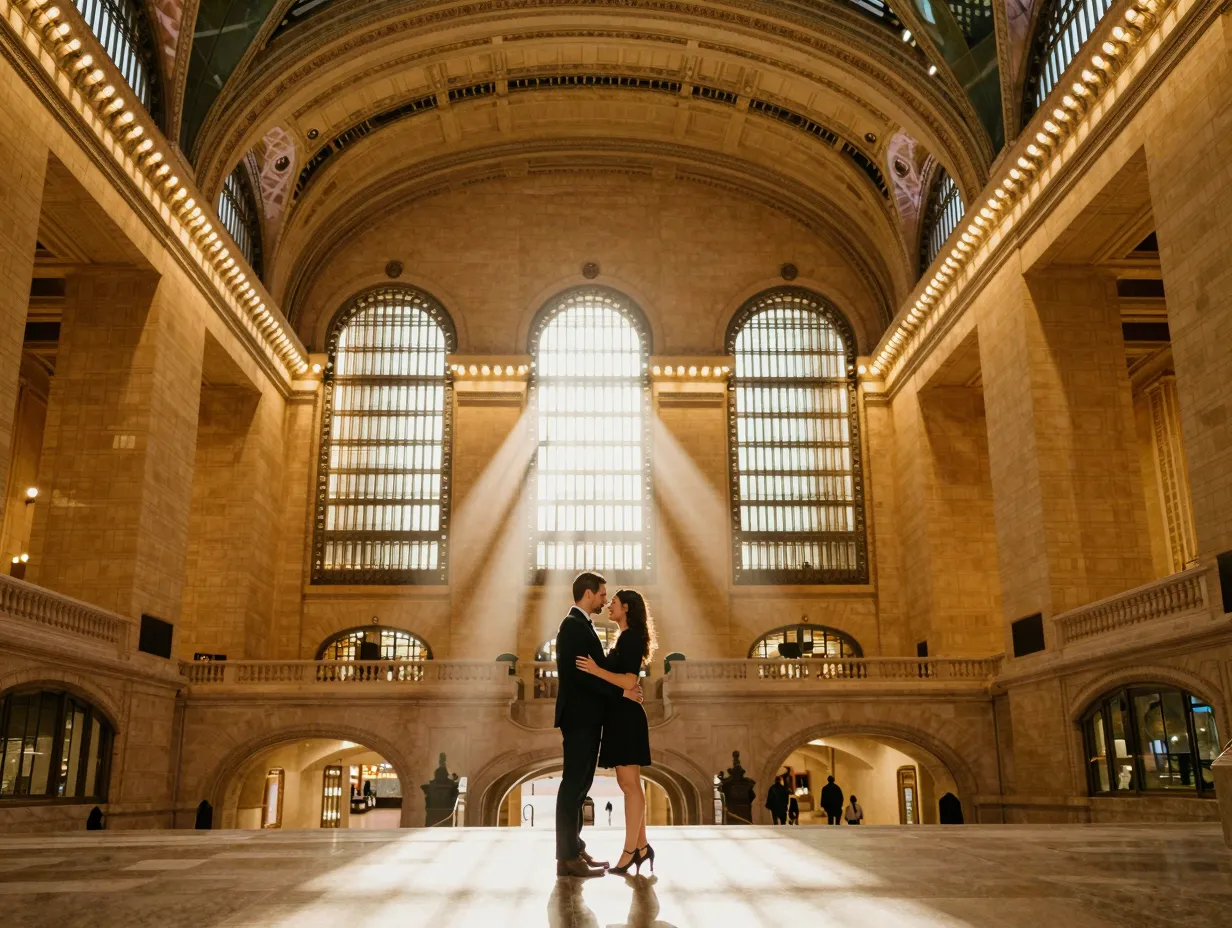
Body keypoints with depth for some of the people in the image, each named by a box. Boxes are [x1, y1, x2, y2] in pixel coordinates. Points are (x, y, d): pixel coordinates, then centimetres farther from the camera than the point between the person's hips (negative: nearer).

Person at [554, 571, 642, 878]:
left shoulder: (581, 625, 17)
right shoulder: (574, 625, -15)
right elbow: (581, 674, -22)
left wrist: (622, 687, 4)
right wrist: (621, 692, -18)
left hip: (585, 718, 10)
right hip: (580, 718, -10)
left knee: (579, 784, 13)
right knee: (574, 784, -6)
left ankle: (574, 849, 20)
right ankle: (567, 857, -2)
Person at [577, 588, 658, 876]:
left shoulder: (630, 638, -12)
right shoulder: (626, 639, 17)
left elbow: (629, 682, -21)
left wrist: (597, 670, -26)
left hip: (627, 717, -10)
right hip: (619, 716, 10)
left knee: (630, 784, -6)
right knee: (628, 784, 11)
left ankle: (630, 852, -2)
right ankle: (641, 847, 16)